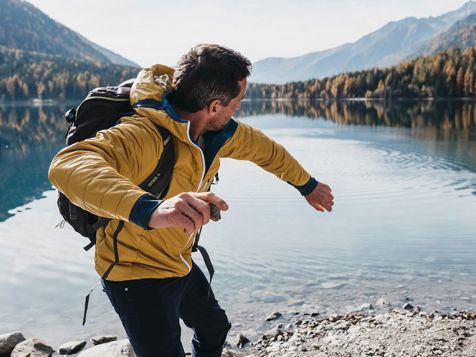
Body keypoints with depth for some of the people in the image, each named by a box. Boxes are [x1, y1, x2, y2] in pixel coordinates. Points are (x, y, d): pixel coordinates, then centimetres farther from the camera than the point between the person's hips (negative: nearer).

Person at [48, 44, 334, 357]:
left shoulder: (216, 131, -9)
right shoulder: (144, 134, -35)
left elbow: (265, 149, 11)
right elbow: (69, 165, -53)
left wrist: (308, 185, 24)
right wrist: (151, 210, -70)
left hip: (179, 264, 8)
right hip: (136, 274, -8)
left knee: (215, 329, 28)